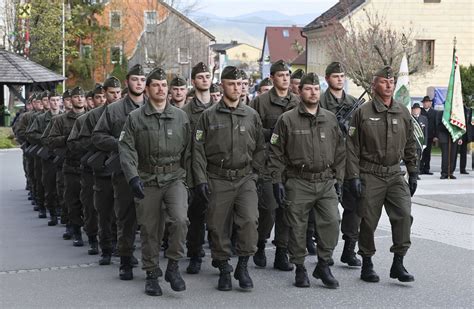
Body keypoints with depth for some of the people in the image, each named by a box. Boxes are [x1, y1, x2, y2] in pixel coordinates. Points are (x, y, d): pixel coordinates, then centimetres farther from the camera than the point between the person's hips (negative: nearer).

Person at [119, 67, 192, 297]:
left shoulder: (181, 116, 5)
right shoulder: (135, 118, 1)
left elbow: (188, 150, 8)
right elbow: (126, 149, -6)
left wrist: (190, 177, 6)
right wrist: (133, 177, -17)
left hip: (174, 178, 0)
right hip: (147, 181, 0)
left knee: (180, 220, -21)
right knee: (149, 230, 5)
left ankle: (173, 266, -3)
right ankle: (151, 275, 20)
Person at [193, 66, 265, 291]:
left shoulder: (252, 115, 7)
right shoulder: (209, 116, 2)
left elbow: (260, 148, 14)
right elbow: (198, 150, 1)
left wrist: (254, 173, 4)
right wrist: (201, 179, -5)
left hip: (245, 179, 1)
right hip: (218, 180, 0)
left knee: (249, 220, -16)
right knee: (218, 226, 3)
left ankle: (242, 266, 1)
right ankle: (224, 269, 19)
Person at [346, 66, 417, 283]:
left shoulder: (403, 113, 8)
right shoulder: (363, 112, -4)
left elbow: (410, 145, 16)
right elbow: (352, 147, -4)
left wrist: (413, 173, 13)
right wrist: (354, 176, -9)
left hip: (395, 175, 3)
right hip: (370, 175, -3)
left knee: (404, 214, -12)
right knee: (368, 221, 3)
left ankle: (398, 264, -3)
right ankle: (367, 265, 19)